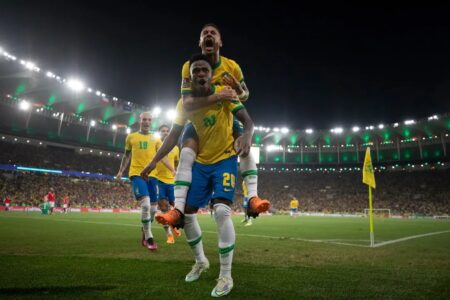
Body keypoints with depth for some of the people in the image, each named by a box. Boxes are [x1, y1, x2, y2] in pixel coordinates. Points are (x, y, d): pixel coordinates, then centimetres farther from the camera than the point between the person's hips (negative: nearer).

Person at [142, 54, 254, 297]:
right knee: (186, 212, 5)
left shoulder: (224, 93, -14)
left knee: (221, 210, -21)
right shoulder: (185, 103, -3)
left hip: (225, 159, -4)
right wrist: (154, 161, -4)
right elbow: (174, 135, 2)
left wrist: (247, 136, -43)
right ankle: (201, 261, 28)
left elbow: (248, 120, -20)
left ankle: (226, 276, -6)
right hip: (200, 162, 5)